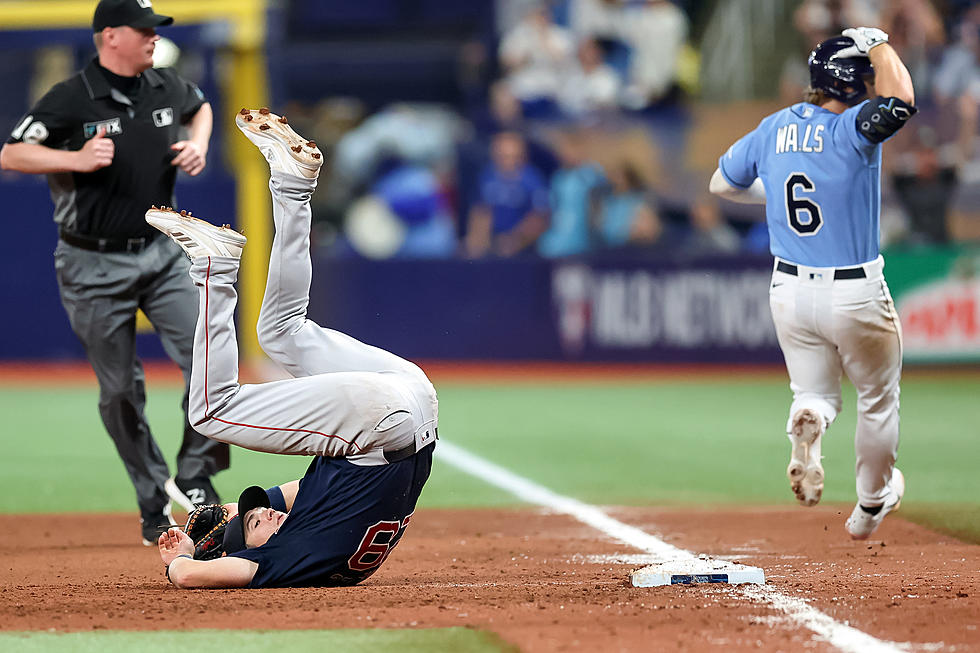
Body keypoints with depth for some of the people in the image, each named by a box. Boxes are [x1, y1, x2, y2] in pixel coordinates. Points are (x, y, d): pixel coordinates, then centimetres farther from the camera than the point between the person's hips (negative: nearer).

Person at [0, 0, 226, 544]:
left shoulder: (167, 88, 3)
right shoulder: (70, 100, -14)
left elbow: (200, 107, 25)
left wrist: (198, 144, 5)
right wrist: (76, 159, -27)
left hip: (161, 253, 4)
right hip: (95, 265, -4)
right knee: (120, 387, 3)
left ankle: (192, 478, 3)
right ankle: (155, 503, 16)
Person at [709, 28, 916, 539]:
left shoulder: (773, 128, 1)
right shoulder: (852, 129, -18)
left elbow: (721, 184, 13)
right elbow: (899, 102, -39)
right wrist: (879, 45, -21)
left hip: (788, 294, 5)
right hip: (856, 295, -5)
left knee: (816, 393, 19)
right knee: (878, 399, 19)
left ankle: (806, 424, -16)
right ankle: (872, 503, 32)